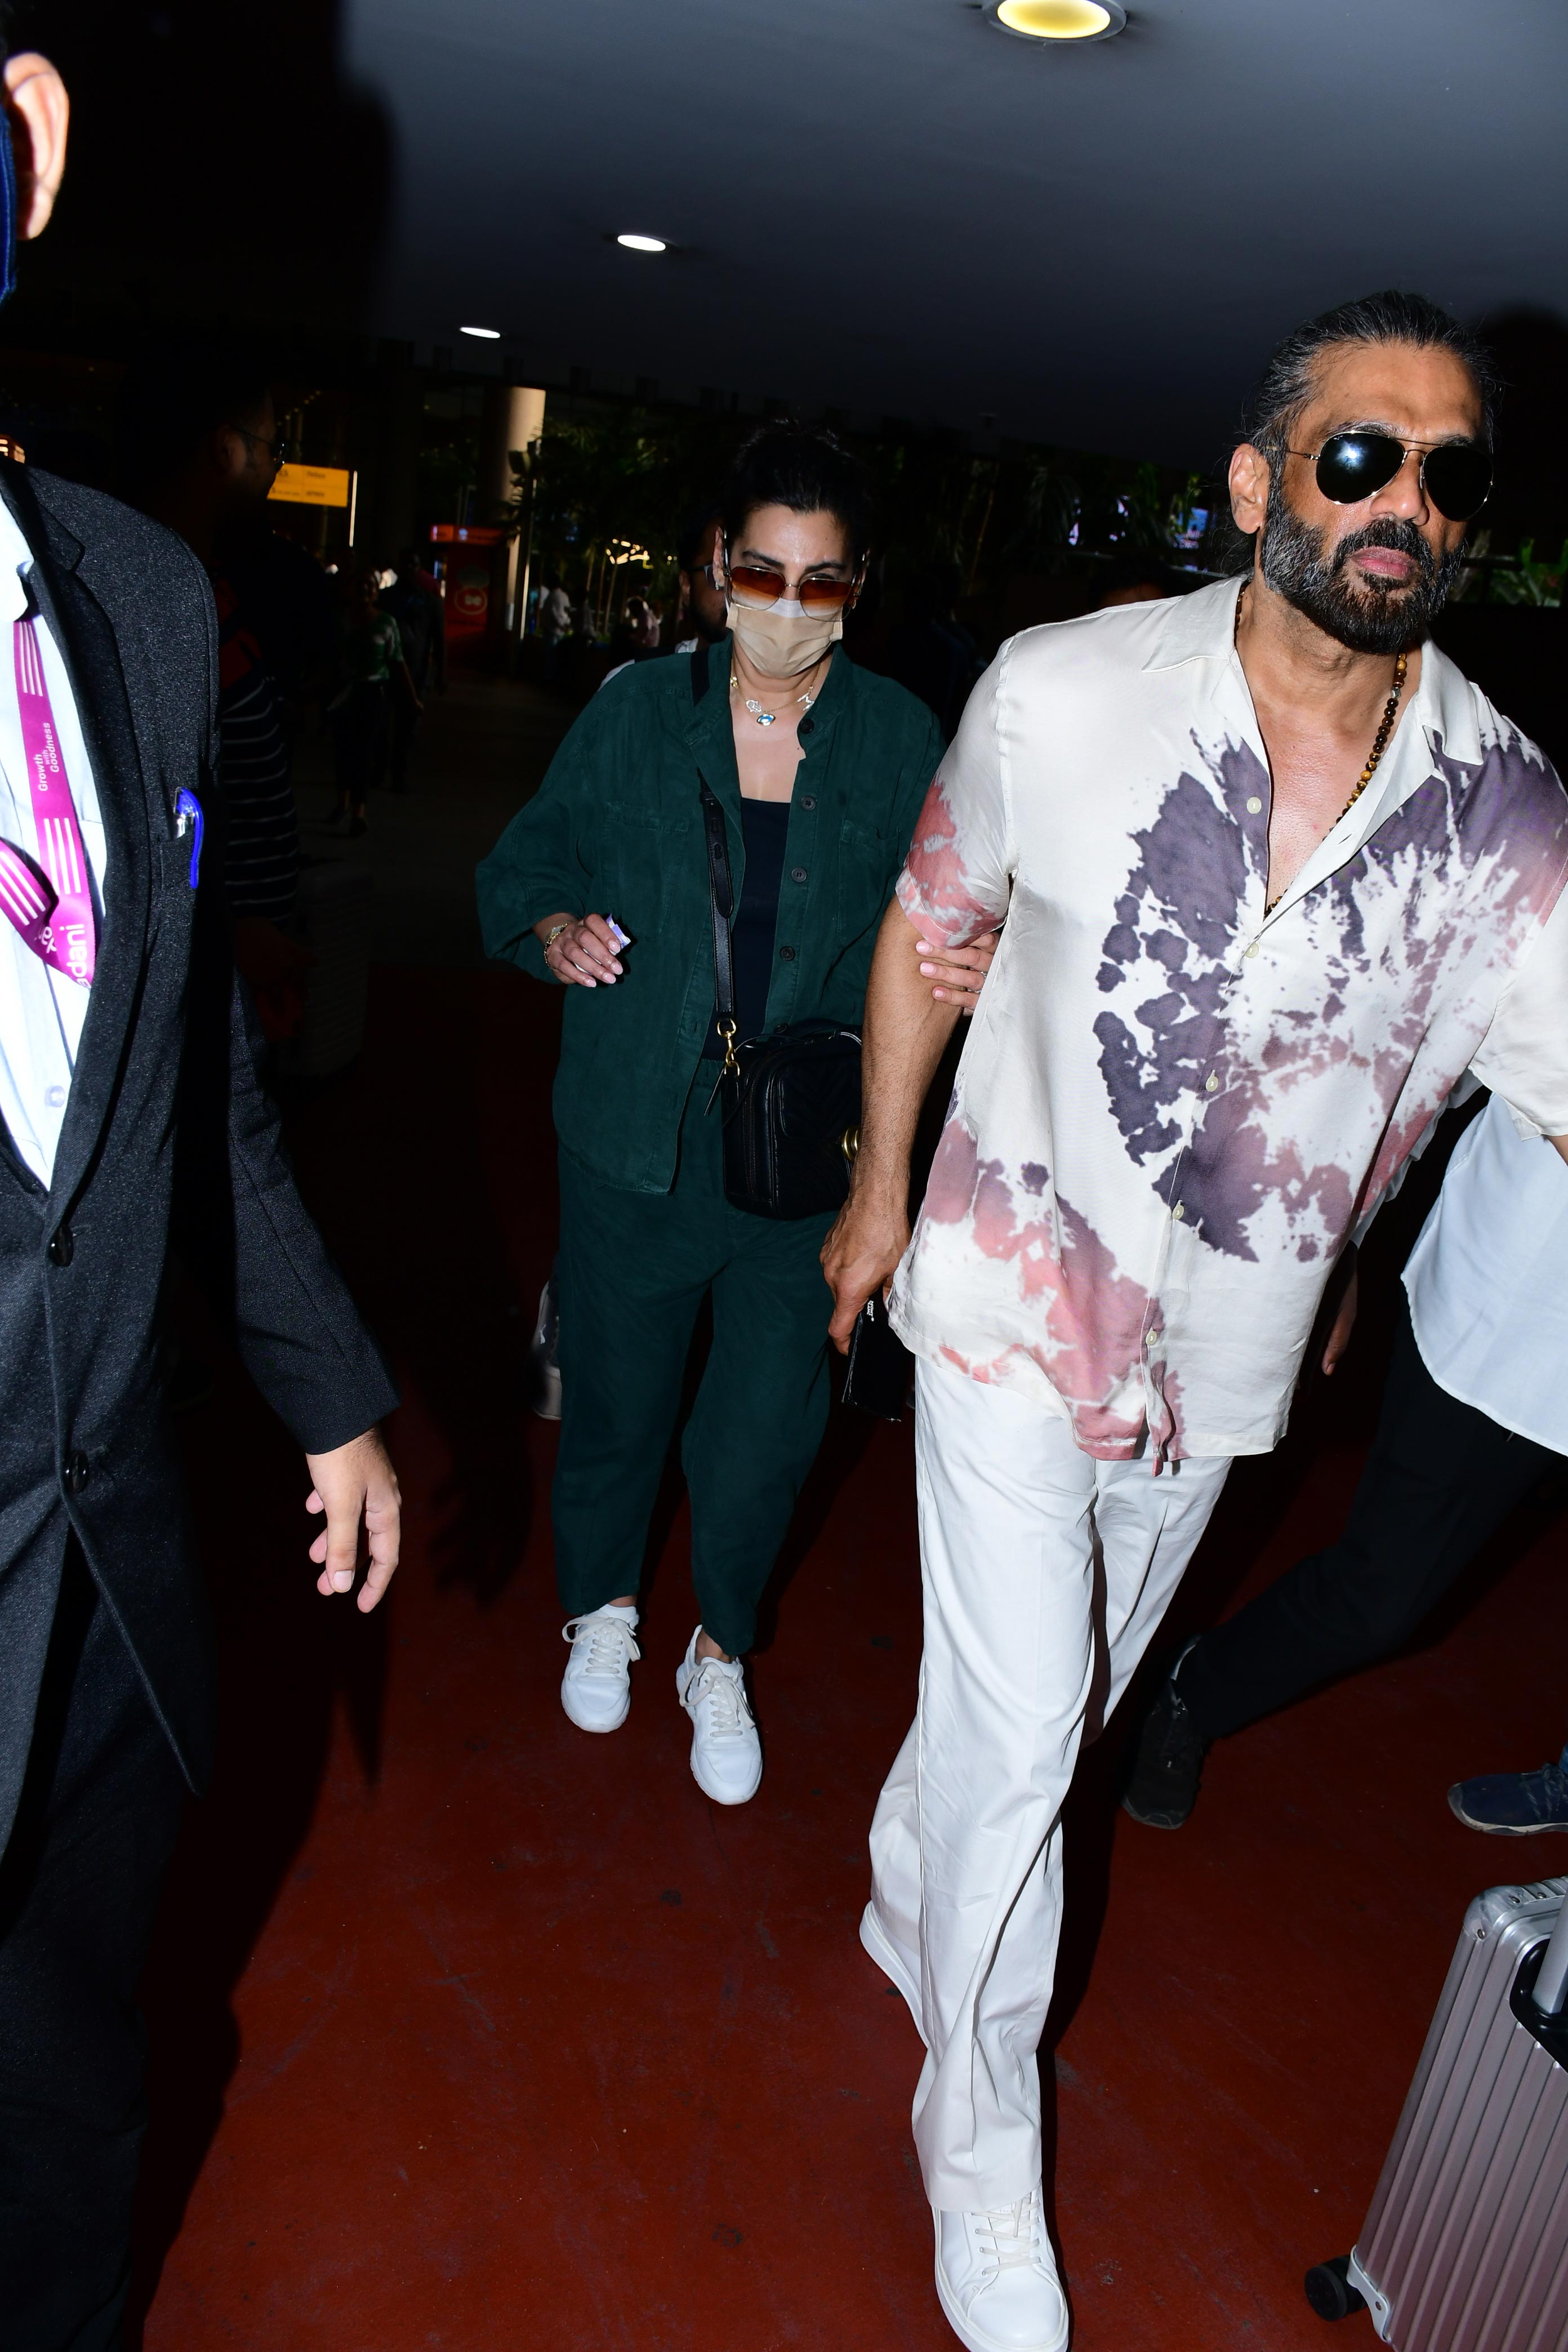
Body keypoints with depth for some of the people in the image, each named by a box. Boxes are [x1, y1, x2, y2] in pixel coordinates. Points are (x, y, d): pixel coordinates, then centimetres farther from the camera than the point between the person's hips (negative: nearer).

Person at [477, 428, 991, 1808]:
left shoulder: (902, 740, 1)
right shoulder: (636, 715, 2)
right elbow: (523, 863, 10)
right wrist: (552, 927, -12)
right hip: (636, 1138, 1)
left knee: (768, 1431, 6)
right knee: (617, 1397, 15)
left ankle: (722, 1656, 36)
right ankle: (603, 1607, 47)